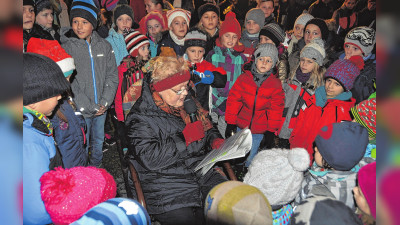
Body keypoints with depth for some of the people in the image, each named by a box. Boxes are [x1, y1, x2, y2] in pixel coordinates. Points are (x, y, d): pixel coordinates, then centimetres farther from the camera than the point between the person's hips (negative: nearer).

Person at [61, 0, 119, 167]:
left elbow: (112, 75, 4)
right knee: (82, 147, 5)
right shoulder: (66, 48, -9)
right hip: (80, 110, -4)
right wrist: (87, 107, -14)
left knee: (98, 142, 20)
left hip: (101, 108, 4)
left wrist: (105, 103, -7)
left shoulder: (104, 46, 3)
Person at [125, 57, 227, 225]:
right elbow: (150, 159, -21)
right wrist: (185, 137, -19)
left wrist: (216, 141, 1)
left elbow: (208, 128, 24)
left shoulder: (188, 102, 10)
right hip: (163, 184, -5)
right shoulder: (141, 117, -11)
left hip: (201, 172, 6)